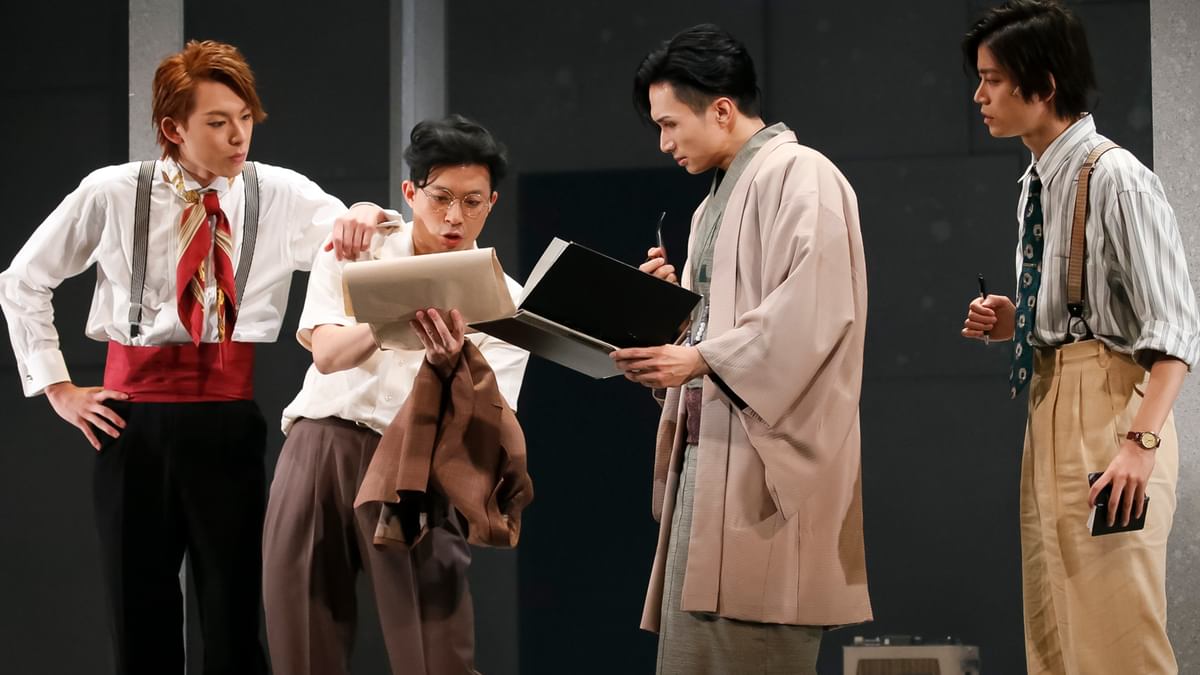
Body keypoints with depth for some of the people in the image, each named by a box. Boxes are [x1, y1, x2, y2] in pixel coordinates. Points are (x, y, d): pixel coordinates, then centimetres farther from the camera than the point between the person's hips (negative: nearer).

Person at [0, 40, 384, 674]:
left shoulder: (282, 194, 3)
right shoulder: (111, 194, 2)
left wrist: (365, 216, -28)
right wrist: (57, 387, 6)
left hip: (232, 419, 0)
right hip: (135, 419, 0)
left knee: (237, 620, 1)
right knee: (140, 621, 5)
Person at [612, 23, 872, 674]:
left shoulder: (800, 176, -6)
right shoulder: (715, 203, 23)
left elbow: (813, 310, -18)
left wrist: (701, 359, -20)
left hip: (764, 459, -9)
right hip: (705, 454, 9)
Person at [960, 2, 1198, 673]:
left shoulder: (1116, 179, -13)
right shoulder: (1037, 184, 13)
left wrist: (1142, 442, -26)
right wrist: (1009, 321, 4)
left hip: (1107, 403, -9)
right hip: (1049, 403, 9)